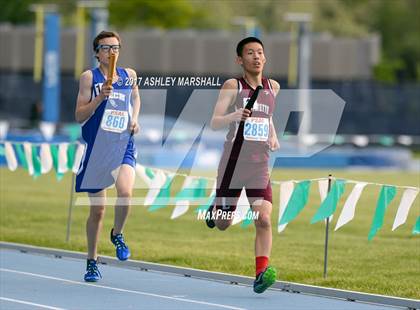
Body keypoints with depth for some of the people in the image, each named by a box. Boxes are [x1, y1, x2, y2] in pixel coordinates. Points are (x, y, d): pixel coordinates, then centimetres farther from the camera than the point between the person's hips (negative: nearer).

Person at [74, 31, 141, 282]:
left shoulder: (129, 75, 8)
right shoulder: (89, 77, -1)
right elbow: (80, 116, -5)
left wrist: (135, 119, 13)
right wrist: (100, 97, -19)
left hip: (124, 146, 1)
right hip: (97, 148, -1)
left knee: (125, 191, -26)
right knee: (97, 209, 5)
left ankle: (117, 234, 4)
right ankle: (92, 262, 22)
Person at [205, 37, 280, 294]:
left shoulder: (273, 87, 9)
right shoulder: (233, 86, -5)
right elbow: (214, 123, -11)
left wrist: (273, 136, 11)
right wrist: (235, 116, -30)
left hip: (260, 165, 3)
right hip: (233, 163, -3)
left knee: (264, 220, -15)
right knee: (223, 224, 9)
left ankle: (261, 272, -17)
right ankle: (215, 210, 44)